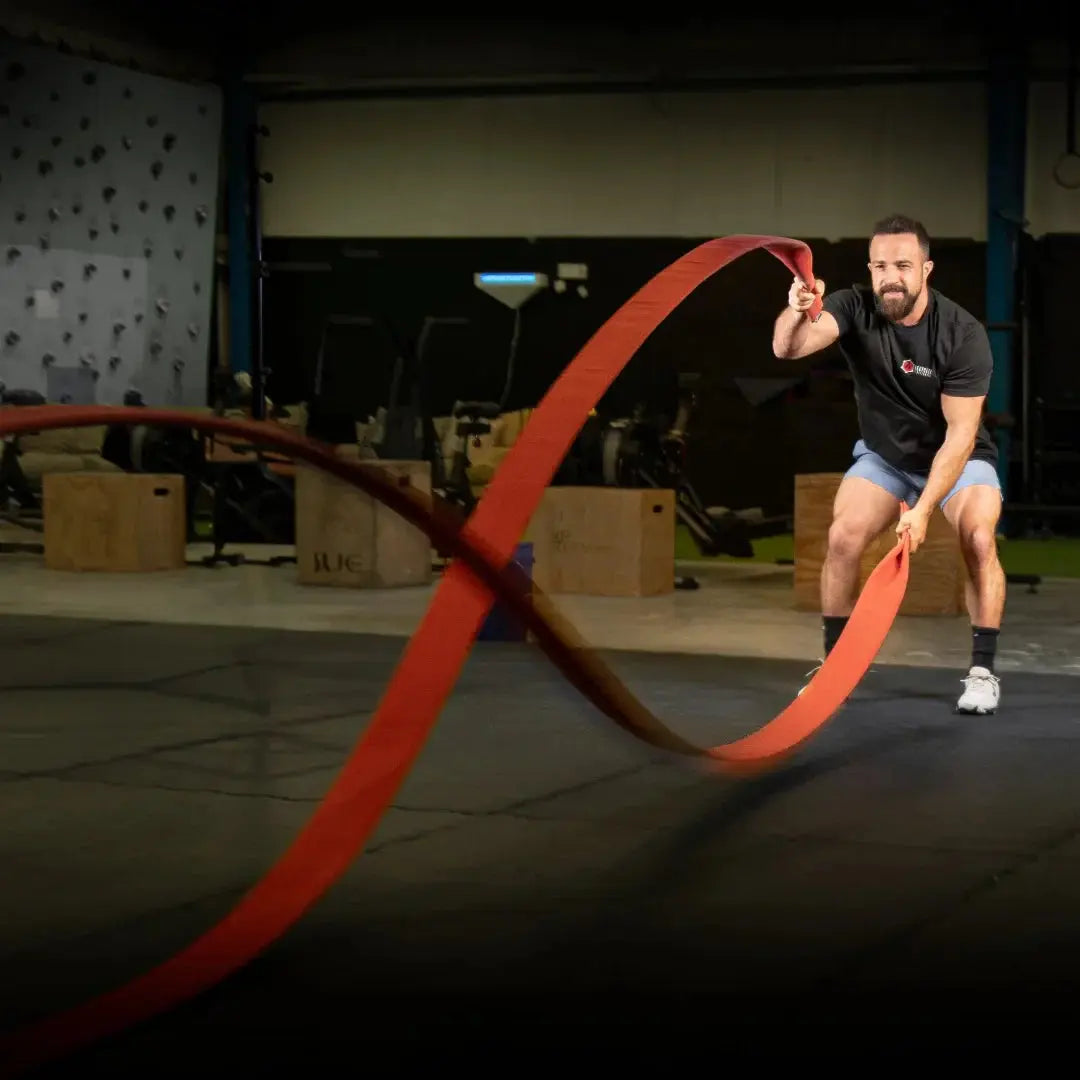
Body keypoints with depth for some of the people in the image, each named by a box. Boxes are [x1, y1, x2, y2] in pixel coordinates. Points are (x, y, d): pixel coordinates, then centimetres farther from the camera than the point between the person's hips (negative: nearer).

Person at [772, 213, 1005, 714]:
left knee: (978, 539, -26)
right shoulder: (855, 308, -21)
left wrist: (923, 508, -32)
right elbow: (787, 348, -37)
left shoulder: (963, 333, -27)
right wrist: (797, 312, -60)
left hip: (958, 457, -2)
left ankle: (983, 671, -11)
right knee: (842, 538, -18)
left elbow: (960, 432, -26)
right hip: (883, 456, 2)